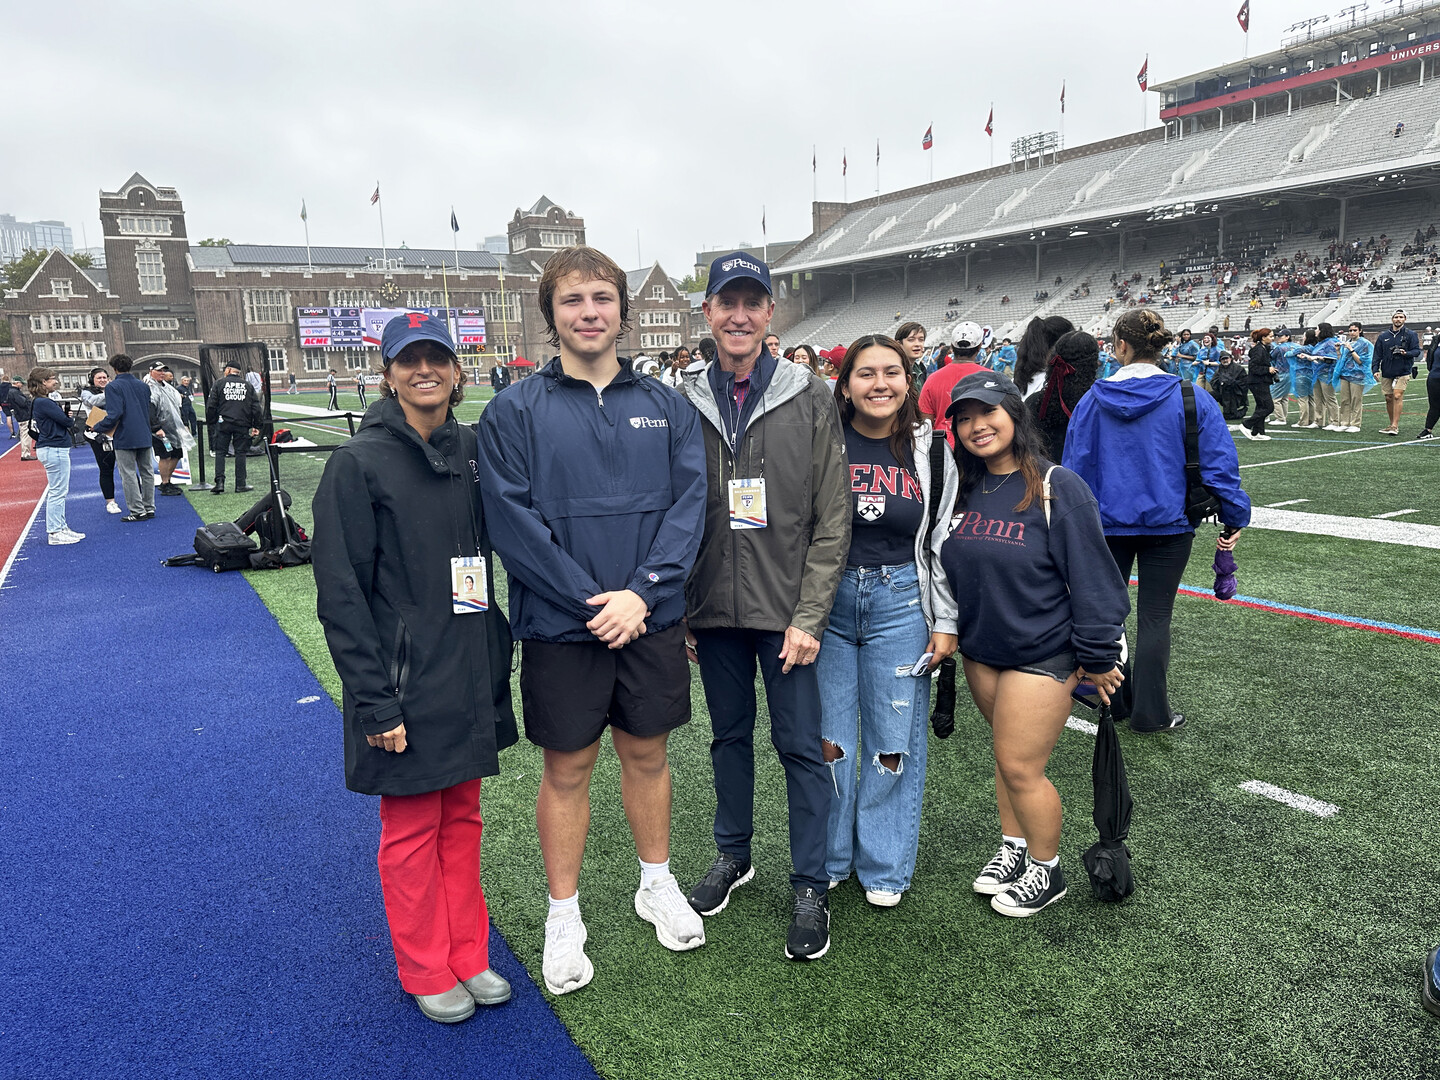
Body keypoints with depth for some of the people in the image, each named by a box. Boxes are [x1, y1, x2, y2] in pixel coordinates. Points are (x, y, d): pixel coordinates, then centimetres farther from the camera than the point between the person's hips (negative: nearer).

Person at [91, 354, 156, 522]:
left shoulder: (113, 387, -10)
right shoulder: (142, 385, 10)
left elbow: (115, 414, -19)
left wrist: (98, 428, -8)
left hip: (125, 439, -6)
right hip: (145, 436, 6)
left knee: (129, 474, 0)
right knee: (147, 472, 11)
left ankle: (137, 511, 0)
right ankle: (149, 508, 16)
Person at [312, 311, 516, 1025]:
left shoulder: (471, 451, 5)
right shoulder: (359, 462, -11)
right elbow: (339, 590, -13)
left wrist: (496, 660, 10)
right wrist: (374, 700, -15)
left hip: (471, 676, 5)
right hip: (407, 684, -5)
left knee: (463, 817, 17)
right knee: (412, 829, 10)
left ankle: (468, 956, 34)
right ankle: (426, 971, 30)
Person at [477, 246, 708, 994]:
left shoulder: (666, 406, 4)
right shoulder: (514, 412, -4)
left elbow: (689, 503, -3)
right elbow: (512, 519, -11)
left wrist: (641, 593, -15)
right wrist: (590, 600, -16)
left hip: (651, 620, 2)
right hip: (561, 625, -2)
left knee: (646, 753, 16)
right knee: (566, 768, 10)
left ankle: (657, 884, 37)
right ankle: (564, 916, 28)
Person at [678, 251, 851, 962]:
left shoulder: (810, 399, -4)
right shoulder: (685, 403, 2)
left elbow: (833, 519, -5)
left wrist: (808, 616, -10)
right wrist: (679, 610, 1)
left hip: (788, 610, -2)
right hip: (714, 610, 3)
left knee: (801, 744, 4)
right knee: (730, 734, 17)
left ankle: (810, 888, 20)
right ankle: (733, 855, 37)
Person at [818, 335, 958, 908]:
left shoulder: (930, 451, 3)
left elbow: (943, 541, 7)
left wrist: (945, 622, 4)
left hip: (900, 603, 1)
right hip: (826, 601, 0)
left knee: (894, 742, 7)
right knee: (829, 740, 7)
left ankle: (884, 867, 26)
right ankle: (826, 859, 28)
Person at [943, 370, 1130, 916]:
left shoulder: (1057, 487, -17)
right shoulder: (963, 490, 2)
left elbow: (1091, 575, -15)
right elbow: (946, 567, 13)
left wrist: (1097, 656, -13)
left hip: (1042, 655, -6)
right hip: (980, 650, 6)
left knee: (1020, 765, 0)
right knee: (1006, 755, 19)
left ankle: (1046, 870, 24)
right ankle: (1013, 848, 38)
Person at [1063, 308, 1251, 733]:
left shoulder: (1094, 399, -5)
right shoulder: (1190, 398, -8)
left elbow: (1075, 466, 0)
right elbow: (1219, 463, -7)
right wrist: (1234, 519, 3)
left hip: (1107, 523, 1)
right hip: (1168, 523, -1)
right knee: (1155, 617, 6)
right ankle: (1150, 713, 11)